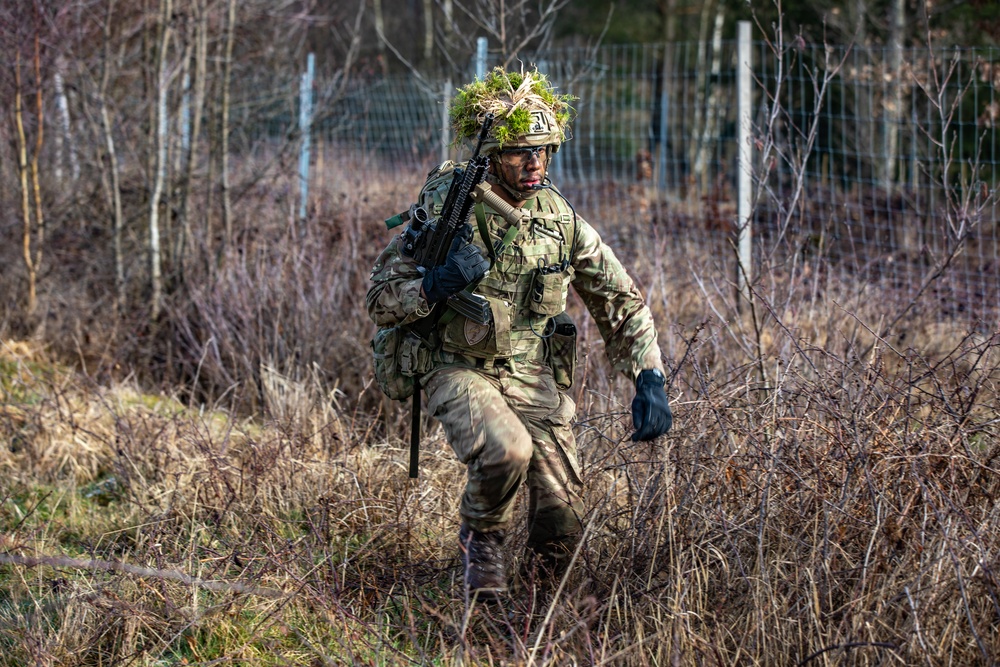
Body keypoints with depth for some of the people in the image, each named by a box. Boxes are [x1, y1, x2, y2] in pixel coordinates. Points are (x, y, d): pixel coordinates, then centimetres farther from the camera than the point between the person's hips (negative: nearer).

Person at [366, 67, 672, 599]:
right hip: (460, 371, -3)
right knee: (507, 450, -36)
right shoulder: (444, 210, -11)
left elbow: (622, 303, 8)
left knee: (563, 524, -11)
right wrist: (438, 284, -29)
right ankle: (480, 537, -2)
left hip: (533, 376, 3)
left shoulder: (560, 219, 0)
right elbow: (381, 302, -9)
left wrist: (650, 383, -5)